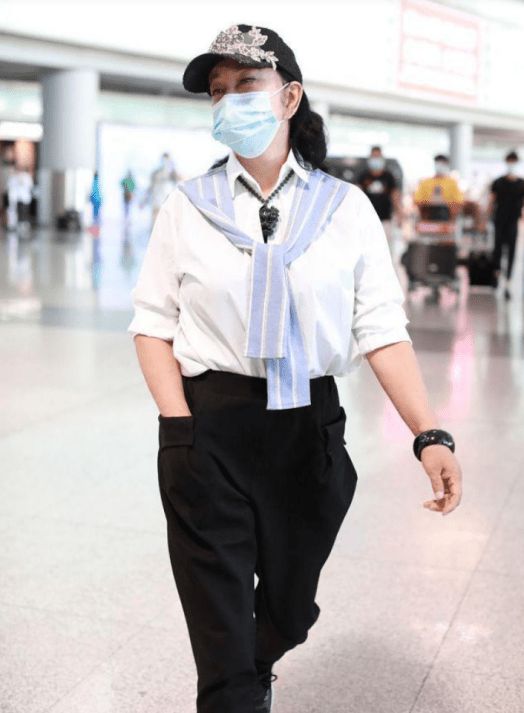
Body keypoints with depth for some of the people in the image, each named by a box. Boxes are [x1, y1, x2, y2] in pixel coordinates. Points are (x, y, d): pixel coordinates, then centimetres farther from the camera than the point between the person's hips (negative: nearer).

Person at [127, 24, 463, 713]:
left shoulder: (346, 208, 1)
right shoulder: (188, 205, 2)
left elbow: (383, 328, -3)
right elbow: (153, 321, 2)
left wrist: (430, 435, -13)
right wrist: (180, 424, -12)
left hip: (311, 426, 2)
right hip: (209, 430, -1)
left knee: (289, 608, 20)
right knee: (220, 625, 1)